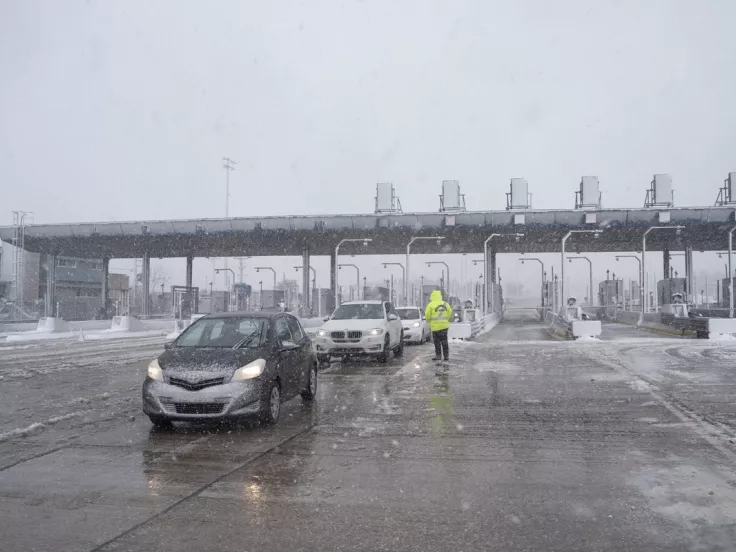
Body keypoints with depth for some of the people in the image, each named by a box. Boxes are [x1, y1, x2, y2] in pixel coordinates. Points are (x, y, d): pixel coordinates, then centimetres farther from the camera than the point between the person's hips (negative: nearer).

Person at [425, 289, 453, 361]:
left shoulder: (431, 304, -9)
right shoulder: (445, 304, 5)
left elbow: (427, 315, -10)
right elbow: (450, 314, 7)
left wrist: (429, 321, 9)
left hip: (435, 326, -4)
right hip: (444, 325, 4)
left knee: (437, 341, 5)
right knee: (444, 341, 11)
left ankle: (438, 355, 6)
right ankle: (446, 356, 13)